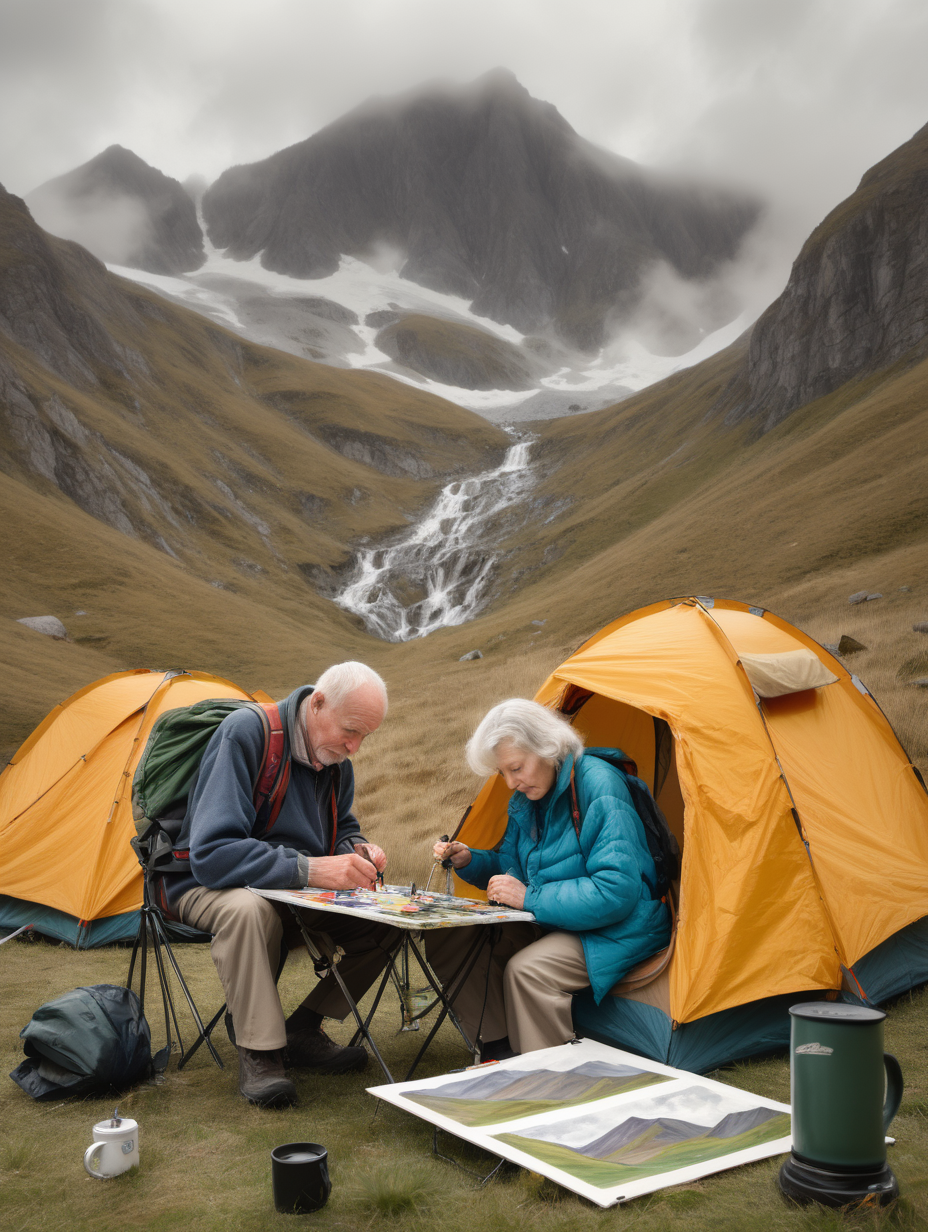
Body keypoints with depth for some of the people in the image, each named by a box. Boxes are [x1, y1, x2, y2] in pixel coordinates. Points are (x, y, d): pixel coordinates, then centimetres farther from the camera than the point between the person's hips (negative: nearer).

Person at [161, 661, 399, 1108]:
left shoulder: (336, 760, -3)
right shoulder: (245, 733, -26)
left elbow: (342, 829, 14)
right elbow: (211, 853, -32)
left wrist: (357, 851, -12)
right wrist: (309, 869, -39)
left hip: (294, 895, 7)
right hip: (212, 887, -6)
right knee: (248, 909, -41)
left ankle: (303, 1029, 1)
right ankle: (258, 1053, -22)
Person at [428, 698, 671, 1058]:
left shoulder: (600, 786, -23)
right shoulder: (526, 798, 4)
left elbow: (615, 892, -28)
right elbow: (511, 865, 18)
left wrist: (530, 898, -26)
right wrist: (469, 860, -3)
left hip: (614, 930, -8)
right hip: (551, 923, 9)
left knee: (527, 969, -32)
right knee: (453, 941, -5)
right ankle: (499, 1051, 6)